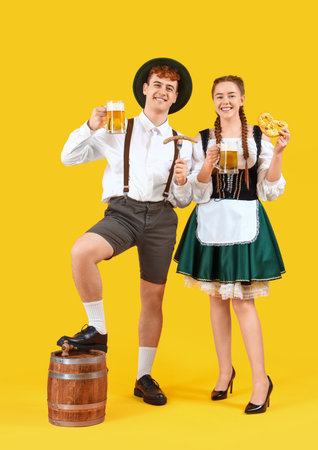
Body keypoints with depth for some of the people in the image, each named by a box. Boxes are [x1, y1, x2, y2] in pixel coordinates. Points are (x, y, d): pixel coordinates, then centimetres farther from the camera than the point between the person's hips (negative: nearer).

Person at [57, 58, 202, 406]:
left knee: (153, 298, 6)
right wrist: (90, 127, -6)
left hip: (161, 217, 2)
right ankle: (97, 331, -13)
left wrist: (182, 181, -7)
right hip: (122, 211, -2)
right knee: (82, 251, -33)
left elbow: (182, 201, 15)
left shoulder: (182, 144, 15)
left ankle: (144, 378, 22)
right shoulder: (118, 131, 9)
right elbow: (69, 158, 9)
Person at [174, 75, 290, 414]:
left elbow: (270, 191, -1)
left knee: (242, 299, -5)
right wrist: (208, 166, -17)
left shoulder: (259, 138, 1)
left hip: (245, 221, -2)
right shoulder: (202, 139, 5)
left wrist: (277, 154, -12)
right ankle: (225, 370, 26)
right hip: (211, 221, 3)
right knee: (217, 297, 10)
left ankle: (260, 379, 7)